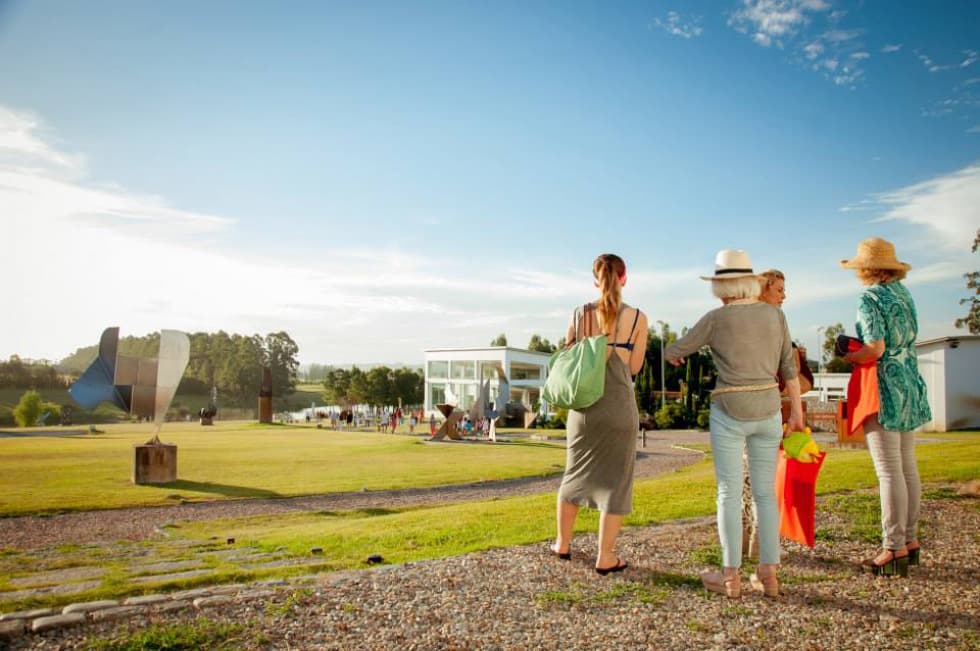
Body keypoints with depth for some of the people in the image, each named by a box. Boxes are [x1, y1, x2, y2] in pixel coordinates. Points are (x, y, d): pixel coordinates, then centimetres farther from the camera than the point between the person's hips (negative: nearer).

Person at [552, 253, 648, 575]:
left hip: (584, 404, 3)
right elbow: (634, 367, -1)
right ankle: (606, 558, 10)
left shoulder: (579, 315, 0)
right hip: (619, 405, -3)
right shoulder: (637, 318, -5)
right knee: (615, 480, 7)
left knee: (576, 473, 18)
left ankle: (562, 543, 30)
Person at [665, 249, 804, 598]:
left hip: (729, 413, -4)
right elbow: (789, 366, 7)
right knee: (765, 493, 11)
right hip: (767, 412, 4)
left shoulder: (716, 318, -8)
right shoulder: (775, 314, 3)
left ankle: (731, 576, 6)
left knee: (729, 493, 2)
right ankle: (768, 574, 12)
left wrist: (673, 354, 25)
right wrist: (797, 411, 14)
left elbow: (674, 351, 1)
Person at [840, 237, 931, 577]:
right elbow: (904, 341, 14)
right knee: (908, 467, 13)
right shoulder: (903, 293, 12)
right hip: (910, 384, 9)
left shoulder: (870, 297, -12)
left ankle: (895, 550, -1)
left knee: (889, 471, -5)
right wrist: (858, 347, 13)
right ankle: (910, 540, 21)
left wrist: (847, 357, -2)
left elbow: (875, 349, -20)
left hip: (884, 386, -9)